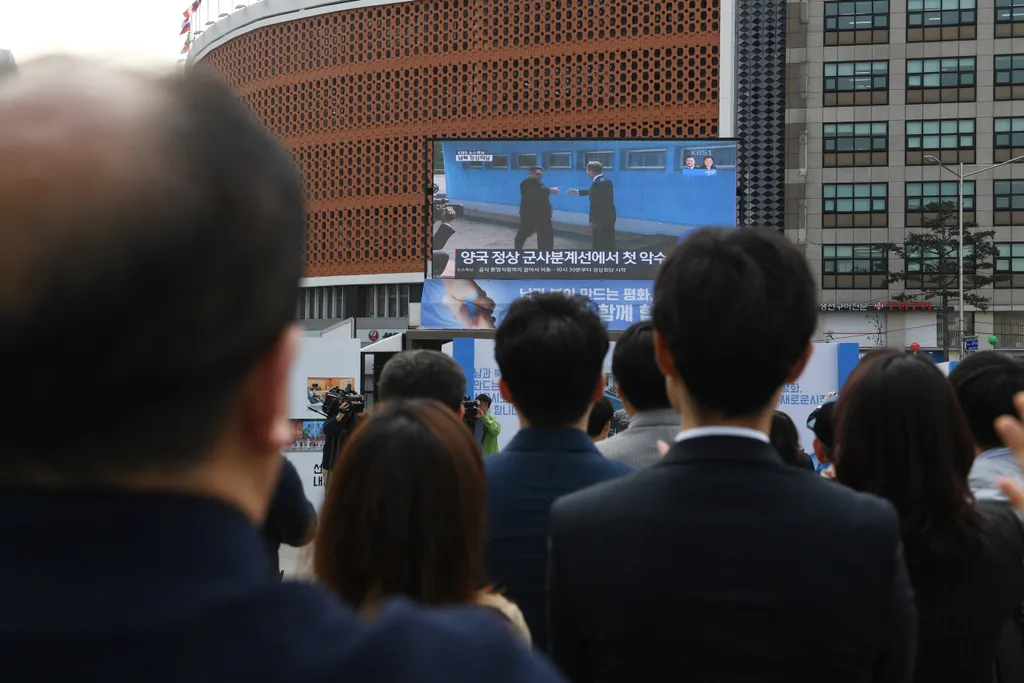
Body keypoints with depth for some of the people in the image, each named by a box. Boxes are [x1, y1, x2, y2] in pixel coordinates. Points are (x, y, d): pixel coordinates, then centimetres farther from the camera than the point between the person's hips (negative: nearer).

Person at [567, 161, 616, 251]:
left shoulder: (597, 183, -18)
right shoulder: (606, 181, 12)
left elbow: (595, 204, -21)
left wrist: (593, 221, -17)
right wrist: (578, 192, 39)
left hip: (601, 219, -9)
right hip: (609, 217, 9)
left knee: (600, 246, -2)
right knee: (609, 244, 12)